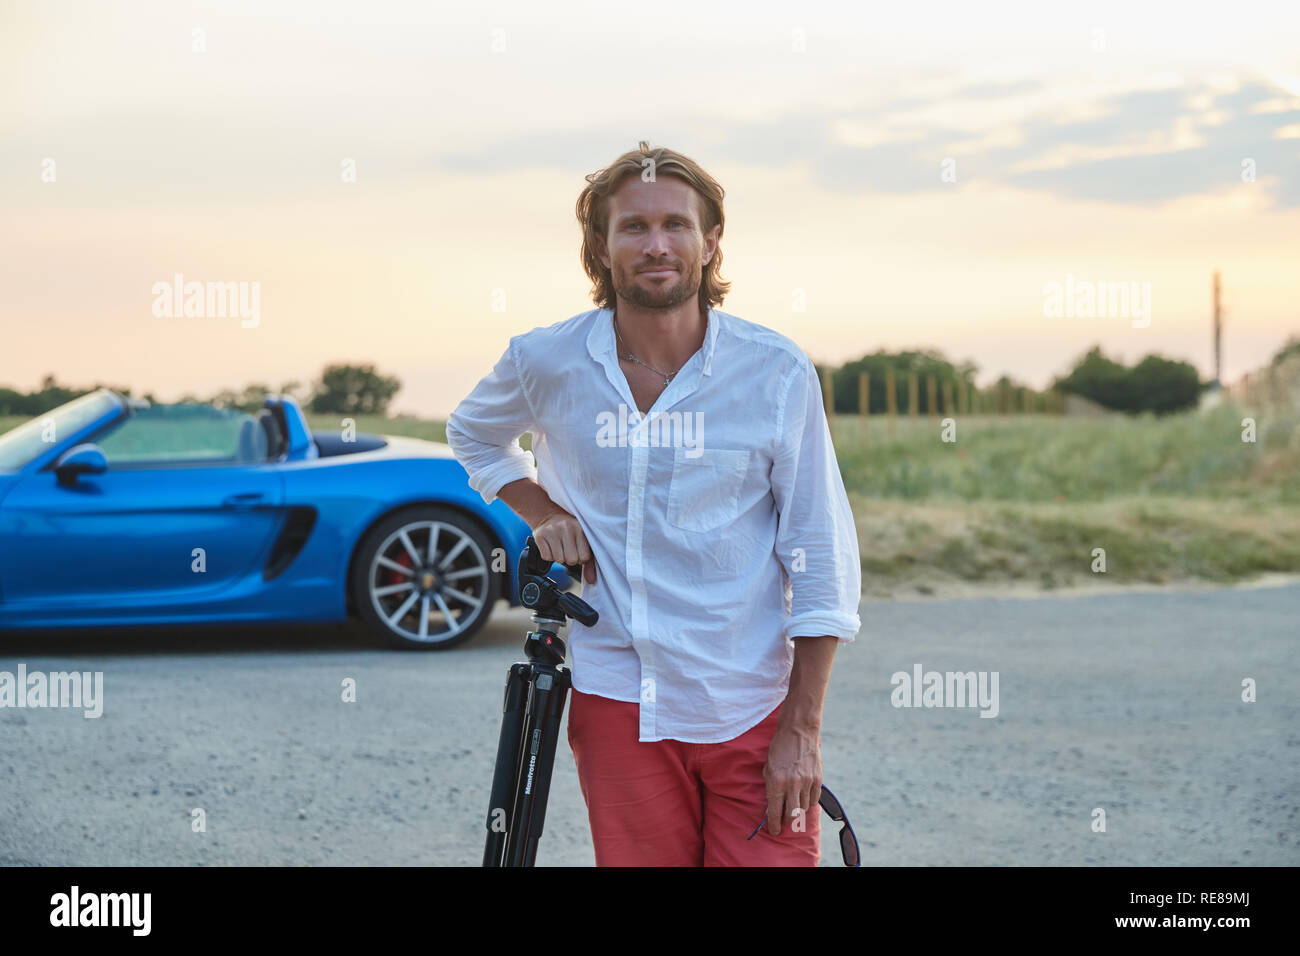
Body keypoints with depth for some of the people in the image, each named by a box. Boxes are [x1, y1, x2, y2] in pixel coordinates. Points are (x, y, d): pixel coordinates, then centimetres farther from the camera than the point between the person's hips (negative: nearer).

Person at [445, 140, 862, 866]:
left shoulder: (778, 372, -5)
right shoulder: (546, 363, -1)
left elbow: (823, 565, -2)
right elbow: (474, 434, 23)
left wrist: (803, 730, -7)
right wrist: (542, 512, 3)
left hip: (754, 715, -1)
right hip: (619, 706, 1)